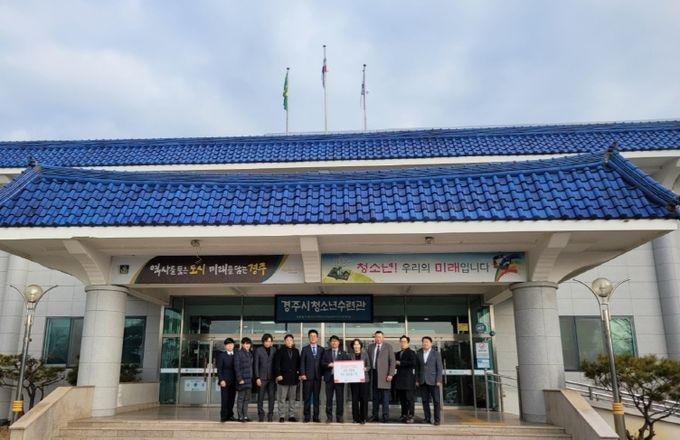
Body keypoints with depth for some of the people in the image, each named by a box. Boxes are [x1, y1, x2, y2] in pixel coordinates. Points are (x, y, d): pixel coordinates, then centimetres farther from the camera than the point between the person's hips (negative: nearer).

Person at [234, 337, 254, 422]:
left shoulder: (250, 354, 14)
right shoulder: (238, 353, -6)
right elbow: (237, 367, -10)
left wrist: (252, 378, 10)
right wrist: (239, 379, -15)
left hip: (249, 380, 7)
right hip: (242, 379, -7)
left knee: (247, 399, 10)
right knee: (240, 398, -1)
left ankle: (245, 416, 16)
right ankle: (240, 417, 4)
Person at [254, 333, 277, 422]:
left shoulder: (274, 350, 8)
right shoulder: (258, 350, 1)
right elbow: (256, 365, 0)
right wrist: (257, 377, -6)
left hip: (272, 378, 2)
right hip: (262, 377, -2)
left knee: (271, 397, 0)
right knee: (261, 397, 1)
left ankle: (270, 415, 7)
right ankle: (261, 415, 11)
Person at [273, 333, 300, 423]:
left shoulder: (296, 351, 12)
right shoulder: (280, 351, 0)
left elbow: (298, 364, 13)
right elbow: (276, 364, -4)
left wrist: (299, 374, 3)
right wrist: (278, 374, -13)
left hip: (293, 378, 4)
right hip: (283, 378, -4)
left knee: (292, 398, 7)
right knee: (282, 398, 0)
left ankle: (291, 416, 13)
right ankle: (282, 416, 6)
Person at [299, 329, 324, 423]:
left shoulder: (321, 349, 10)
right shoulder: (305, 349, 5)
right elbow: (302, 362, 0)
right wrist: (302, 374, -9)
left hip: (318, 376, 2)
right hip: (307, 376, -1)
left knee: (316, 397, 5)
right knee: (307, 397, 1)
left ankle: (316, 416, 11)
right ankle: (307, 416, 8)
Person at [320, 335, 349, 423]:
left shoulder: (343, 353, 10)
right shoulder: (326, 352, 11)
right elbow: (322, 363, 3)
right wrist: (328, 365, -15)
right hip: (329, 377, 1)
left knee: (340, 398, 1)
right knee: (329, 398, 2)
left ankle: (339, 417, 9)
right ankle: (329, 417, 10)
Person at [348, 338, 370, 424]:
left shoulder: (365, 354, 6)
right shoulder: (350, 355, 8)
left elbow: (369, 366, 6)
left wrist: (365, 369, -13)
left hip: (363, 378, -1)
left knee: (364, 398, -3)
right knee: (355, 398, 0)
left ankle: (363, 418, 5)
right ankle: (355, 418, 9)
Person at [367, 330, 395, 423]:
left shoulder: (388, 347, 1)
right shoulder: (370, 347, 11)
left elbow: (392, 361, -3)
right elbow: (369, 360, 14)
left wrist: (390, 374, -10)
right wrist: (369, 371, 4)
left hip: (384, 375, -4)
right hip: (374, 373, 4)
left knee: (385, 397, -3)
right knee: (375, 397, 10)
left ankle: (386, 417, 2)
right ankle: (375, 417, 17)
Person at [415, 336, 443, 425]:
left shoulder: (436, 353, 1)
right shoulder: (418, 354, 9)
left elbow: (440, 368, -2)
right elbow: (417, 368, 11)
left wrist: (438, 381, -10)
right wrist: (417, 380, 5)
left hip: (433, 381, -3)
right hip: (423, 381, 3)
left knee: (436, 400, -3)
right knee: (425, 401, 3)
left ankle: (437, 419, 5)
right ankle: (427, 418, 10)